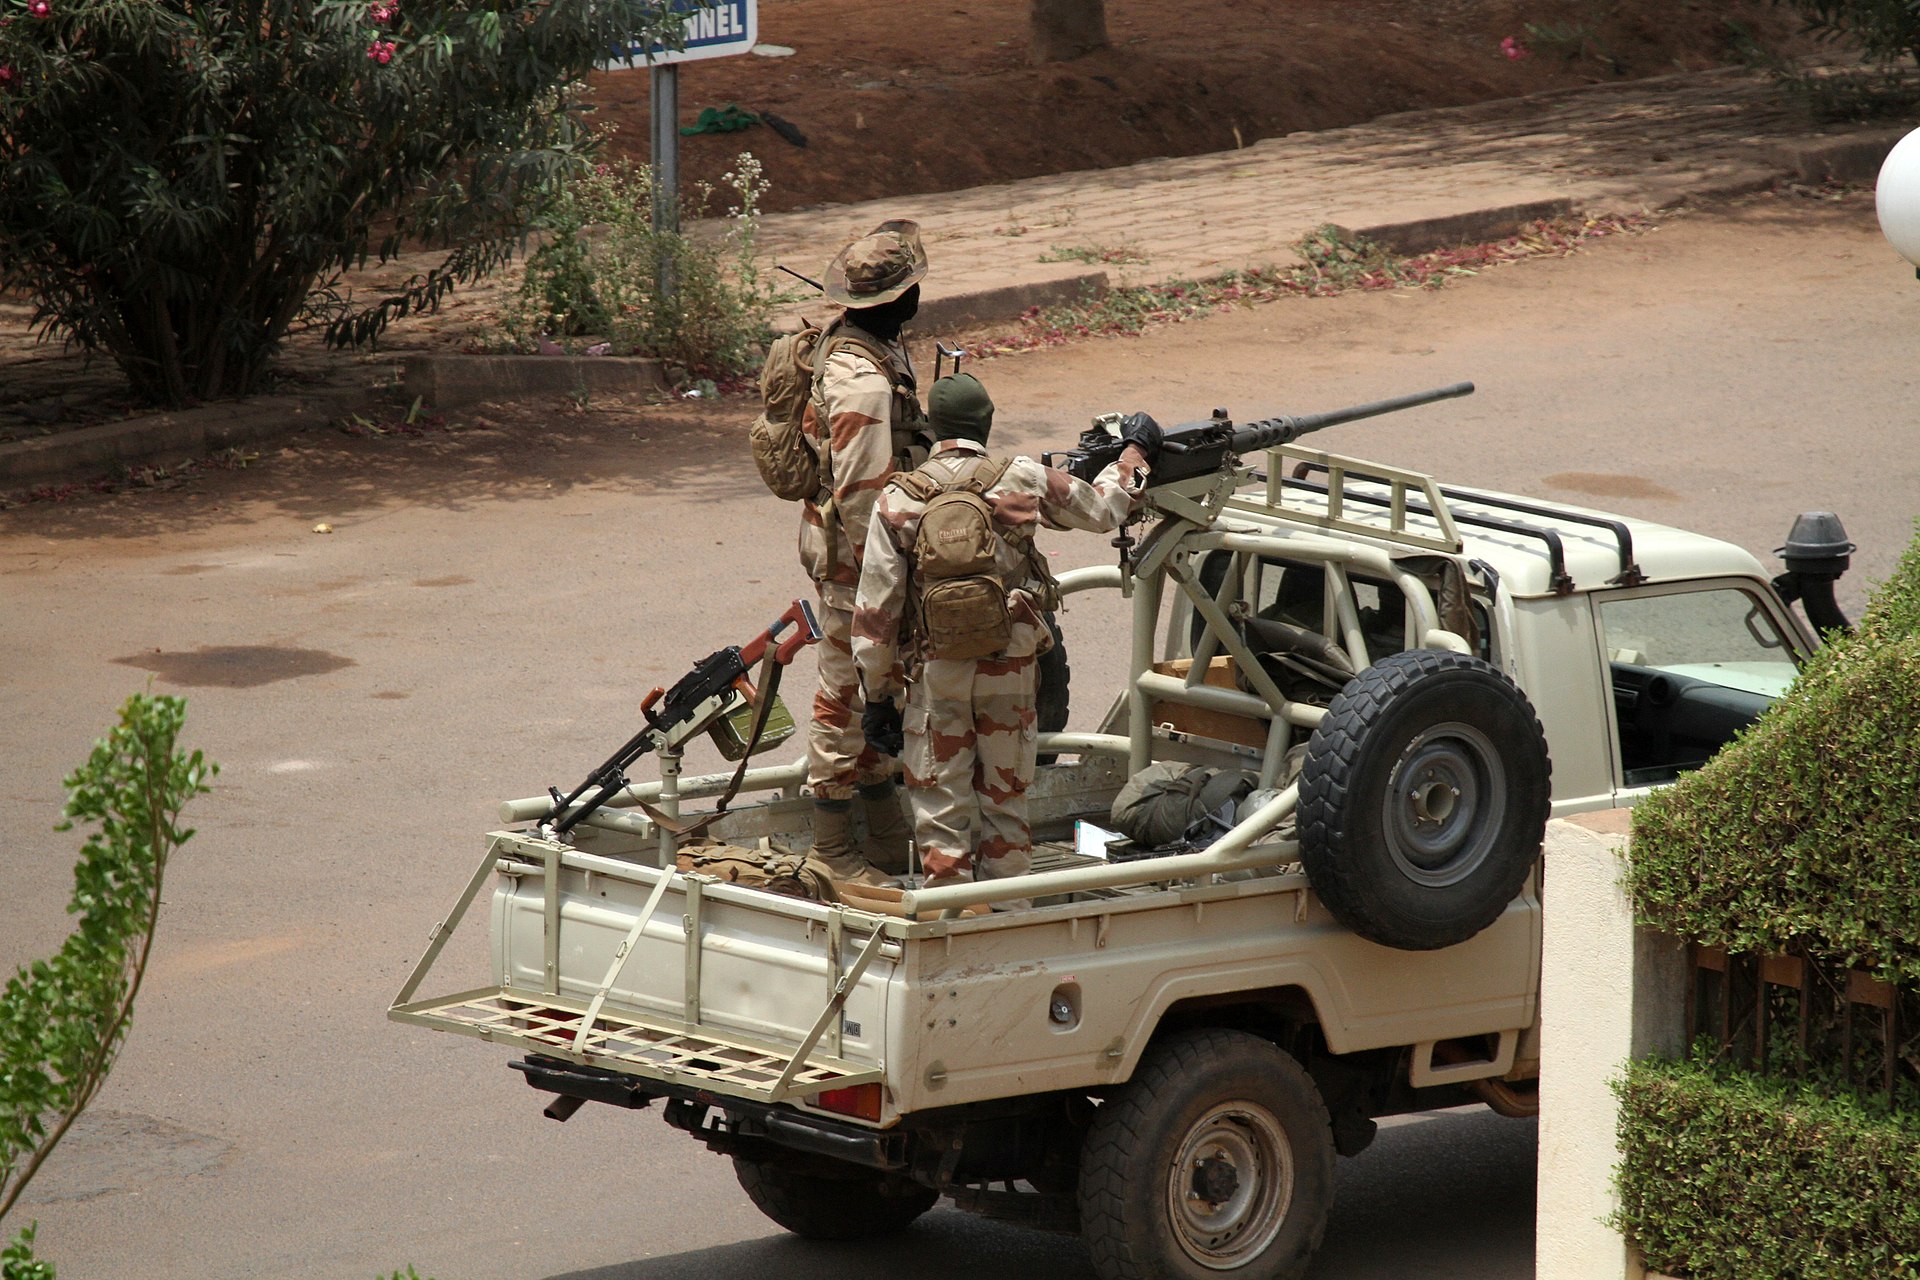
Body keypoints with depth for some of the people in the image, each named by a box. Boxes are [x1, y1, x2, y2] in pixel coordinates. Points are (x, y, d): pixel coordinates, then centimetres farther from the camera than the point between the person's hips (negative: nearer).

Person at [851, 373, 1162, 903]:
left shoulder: (899, 500, -5)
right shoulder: (1023, 481, -3)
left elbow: (875, 610, -4)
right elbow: (1102, 509, 13)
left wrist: (878, 693, 5)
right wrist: (1135, 452, 32)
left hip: (937, 675, -1)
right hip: (1011, 672, 1)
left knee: (941, 810, 5)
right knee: (1005, 804, 14)